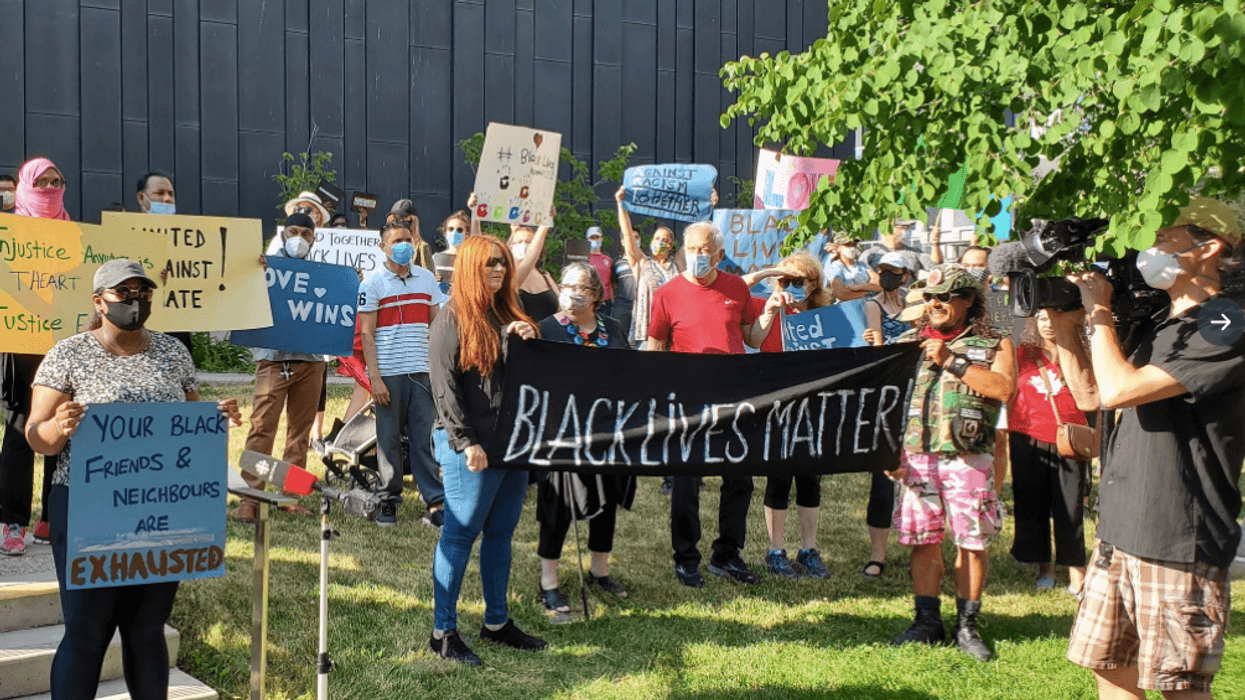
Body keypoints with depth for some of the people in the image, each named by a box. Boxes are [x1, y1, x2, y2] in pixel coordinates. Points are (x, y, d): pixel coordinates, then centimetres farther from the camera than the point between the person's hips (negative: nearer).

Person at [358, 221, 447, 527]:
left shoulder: (427, 278, 11)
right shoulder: (373, 283, 0)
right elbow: (366, 333, -3)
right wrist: (375, 377, -10)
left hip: (422, 372, 3)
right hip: (389, 373, -3)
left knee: (424, 438, 1)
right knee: (389, 439, 2)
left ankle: (435, 503, 1)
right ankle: (389, 501, 14)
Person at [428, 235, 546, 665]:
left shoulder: (510, 316, 15)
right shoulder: (453, 318, -6)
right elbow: (444, 386, -12)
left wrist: (525, 341, -3)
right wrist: (466, 442, -18)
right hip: (473, 447, -7)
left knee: (501, 532, 13)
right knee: (460, 533, -2)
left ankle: (497, 622, 23)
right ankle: (443, 632, 5)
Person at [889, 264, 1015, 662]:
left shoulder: (994, 344, 6)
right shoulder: (909, 342, 16)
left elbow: (1003, 389, -12)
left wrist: (952, 361, -14)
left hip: (968, 457, -3)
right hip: (916, 455, 3)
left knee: (973, 542, -1)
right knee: (923, 540, 4)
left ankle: (967, 626, 11)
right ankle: (927, 622, 14)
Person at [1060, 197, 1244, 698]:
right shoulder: (1160, 326, 16)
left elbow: (1119, 390, -20)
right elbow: (1091, 392, 24)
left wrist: (1099, 311, -6)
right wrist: (1062, 327, 12)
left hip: (1177, 545, -8)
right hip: (1118, 534, 8)